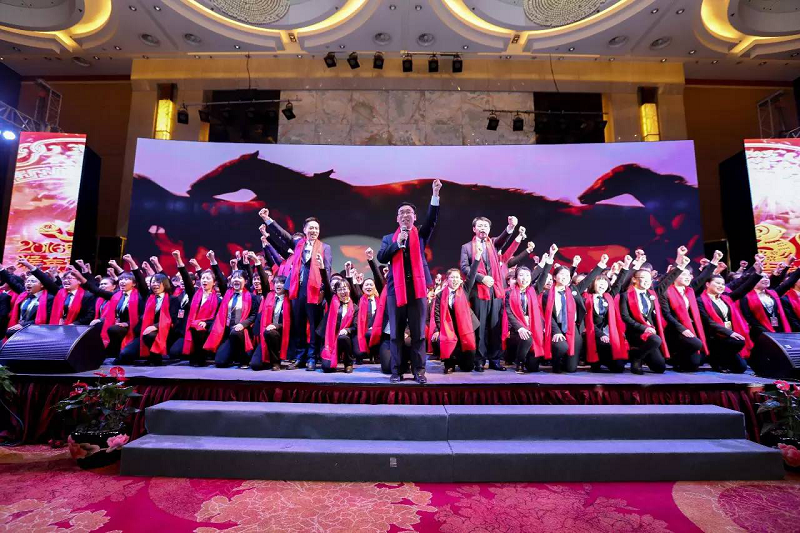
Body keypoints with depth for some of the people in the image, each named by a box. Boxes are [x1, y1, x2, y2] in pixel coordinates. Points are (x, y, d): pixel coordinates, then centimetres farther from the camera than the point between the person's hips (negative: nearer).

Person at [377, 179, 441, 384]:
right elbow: (381, 257, -1)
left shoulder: (421, 234, 11)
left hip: (417, 287, -1)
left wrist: (435, 194, -17)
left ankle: (419, 371, 11)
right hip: (396, 288, 1)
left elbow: (432, 219, -5)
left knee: (418, 332, 3)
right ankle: (396, 371, 14)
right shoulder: (389, 238, 13)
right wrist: (397, 243, -11)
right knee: (396, 332, 6)